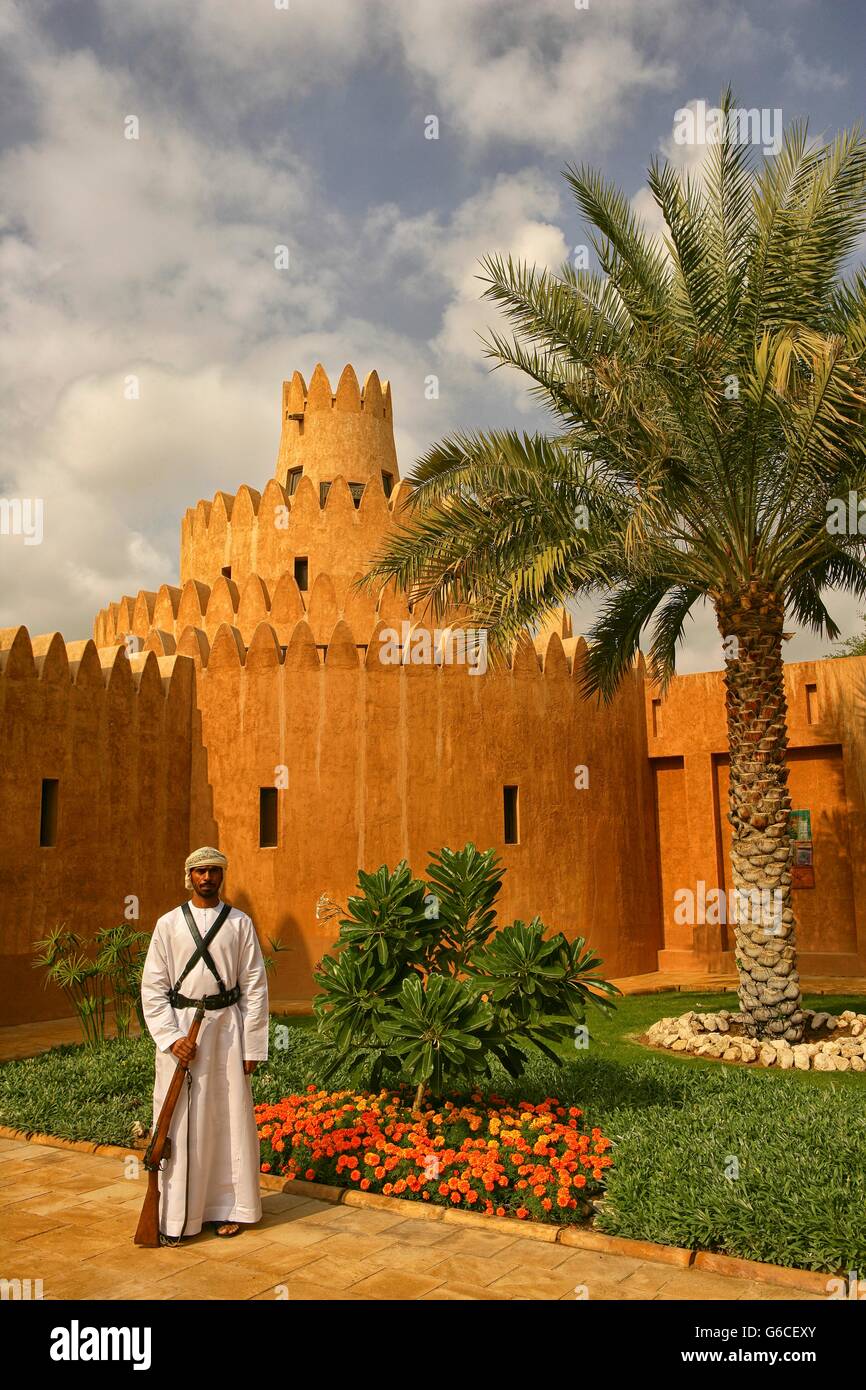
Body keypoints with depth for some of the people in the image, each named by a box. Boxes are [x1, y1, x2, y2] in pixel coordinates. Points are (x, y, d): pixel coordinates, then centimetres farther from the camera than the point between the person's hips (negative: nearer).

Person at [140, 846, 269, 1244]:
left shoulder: (240, 923, 3)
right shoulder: (169, 924, 4)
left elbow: (255, 987, 3)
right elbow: (153, 987, 2)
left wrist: (252, 1046, -1)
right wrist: (171, 1038, -10)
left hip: (227, 1028, 0)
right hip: (180, 1029, 0)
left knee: (230, 1119, 5)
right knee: (180, 1125, 1)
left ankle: (227, 1208, 18)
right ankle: (175, 1218, 11)